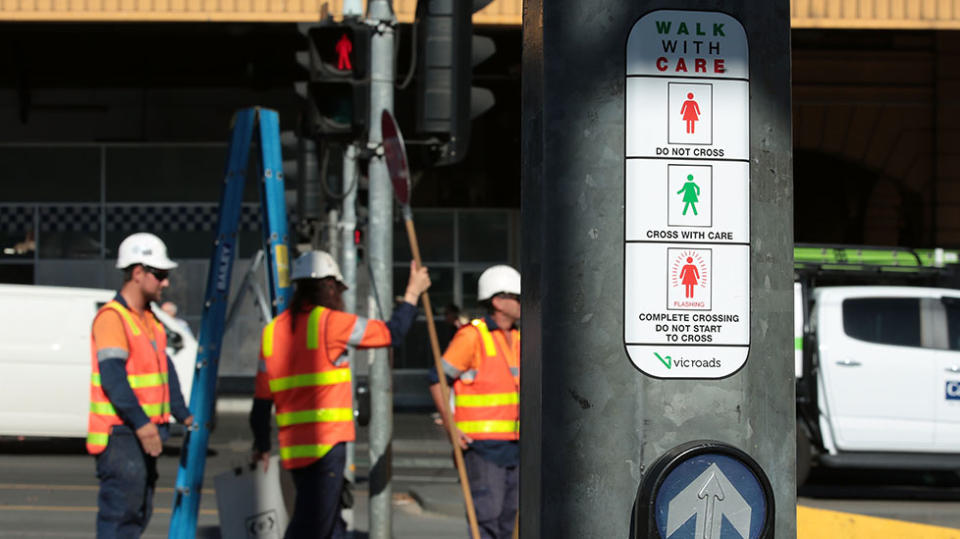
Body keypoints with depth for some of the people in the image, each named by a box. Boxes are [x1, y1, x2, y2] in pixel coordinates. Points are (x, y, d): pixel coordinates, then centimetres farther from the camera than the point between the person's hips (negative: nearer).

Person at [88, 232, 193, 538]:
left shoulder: (150, 320, 17)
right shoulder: (112, 317, -13)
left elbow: (165, 369, 21)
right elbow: (112, 375, -22)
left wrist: (183, 414, 12)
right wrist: (140, 423, -27)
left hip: (144, 433, 10)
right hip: (119, 434, -10)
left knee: (139, 513, 12)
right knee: (120, 511, -11)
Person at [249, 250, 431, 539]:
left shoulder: (273, 330, 10)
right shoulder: (330, 322, -8)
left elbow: (262, 399, 12)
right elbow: (392, 332, 1)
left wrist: (262, 444, 23)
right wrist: (413, 292, 16)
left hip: (293, 446, 7)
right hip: (326, 443, -7)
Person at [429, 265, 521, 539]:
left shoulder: (516, 338, 13)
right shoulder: (472, 336, -10)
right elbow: (438, 380, -9)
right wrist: (451, 427, -16)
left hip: (512, 444, 7)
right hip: (481, 443, -7)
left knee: (508, 514, 8)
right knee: (487, 511, -12)